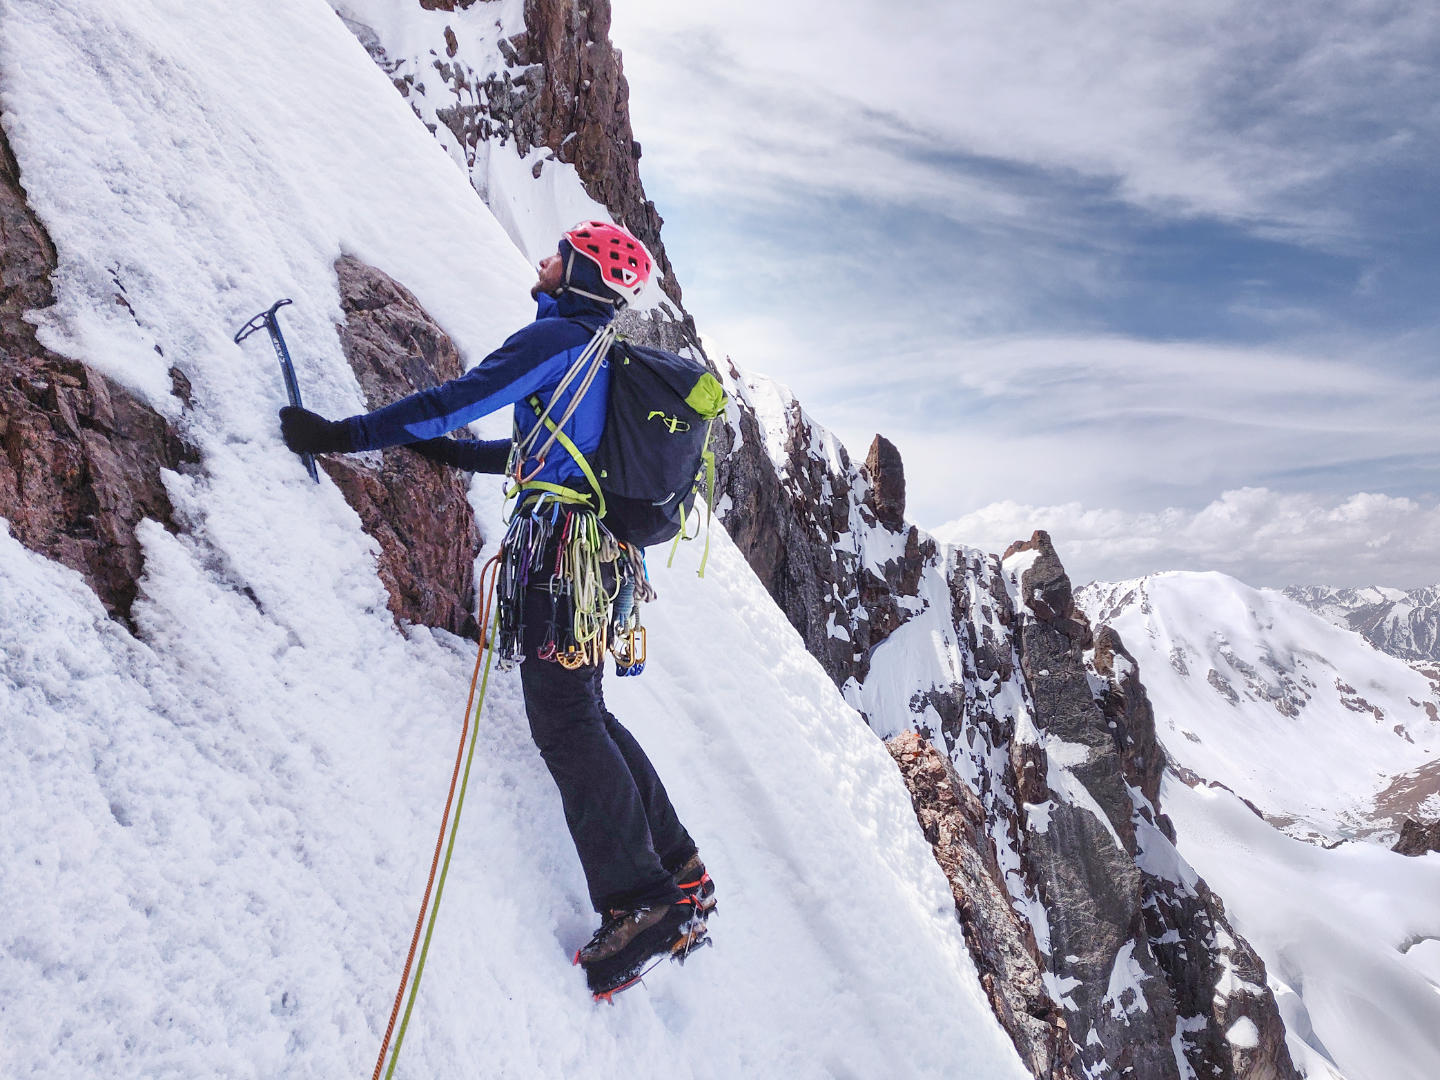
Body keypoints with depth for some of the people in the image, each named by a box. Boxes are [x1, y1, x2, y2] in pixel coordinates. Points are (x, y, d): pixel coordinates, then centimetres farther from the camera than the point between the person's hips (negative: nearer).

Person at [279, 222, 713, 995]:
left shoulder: (556, 337, -5)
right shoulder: (602, 358, 23)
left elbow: (458, 398, -11)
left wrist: (343, 435, -7)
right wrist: (453, 452, 33)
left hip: (564, 548, -9)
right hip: (602, 550, 9)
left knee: (564, 723, -7)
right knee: (583, 714, 15)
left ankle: (642, 901, -3)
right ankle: (679, 872, 20)